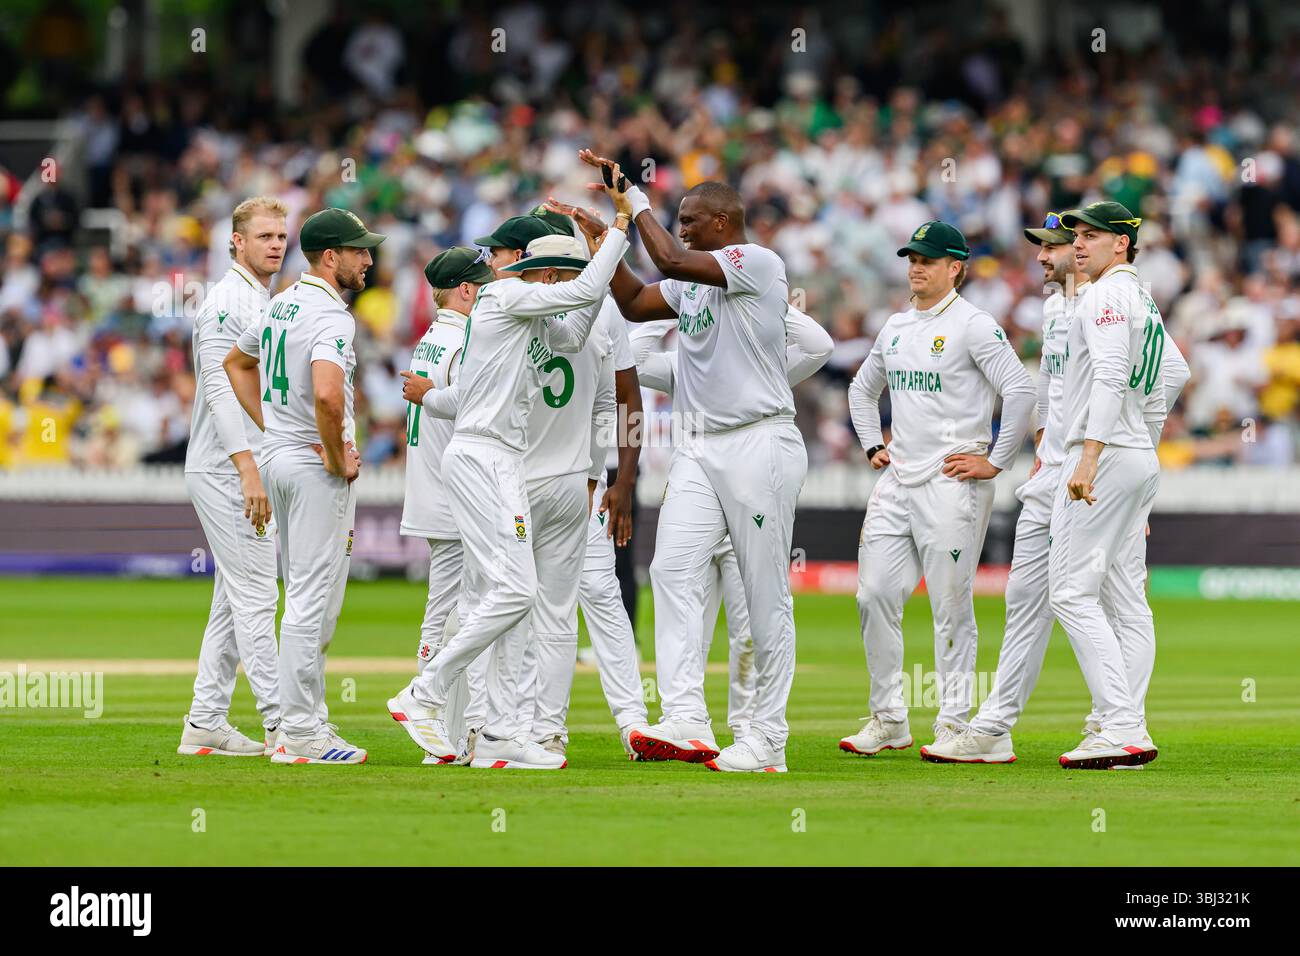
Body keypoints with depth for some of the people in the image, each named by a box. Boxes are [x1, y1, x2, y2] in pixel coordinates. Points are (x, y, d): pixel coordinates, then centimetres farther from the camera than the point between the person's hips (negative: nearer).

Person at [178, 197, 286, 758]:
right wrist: (249, 470, -28)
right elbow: (220, 389, -21)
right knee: (255, 596, -10)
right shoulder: (226, 302, -12)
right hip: (227, 473, -10)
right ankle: (282, 725, -11)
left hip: (247, 474, 10)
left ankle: (205, 723, 13)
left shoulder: (266, 306, 18)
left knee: (234, 600, 10)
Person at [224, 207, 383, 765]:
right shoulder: (329, 315, -18)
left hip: (277, 456, 9)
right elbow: (327, 394, -34)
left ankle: (308, 720, 20)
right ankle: (300, 735, -6)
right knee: (313, 600, -7)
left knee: (304, 597, 16)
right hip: (318, 467, -9)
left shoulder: (282, 304, 11)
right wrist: (338, 457, -19)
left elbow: (237, 362, 26)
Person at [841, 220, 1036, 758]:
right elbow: (863, 389, 32)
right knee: (875, 595, 3)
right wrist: (872, 446, 19)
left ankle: (954, 723, 1)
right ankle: (889, 721, 11)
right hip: (897, 479, 7)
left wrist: (996, 462, -14)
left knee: (951, 605, -5)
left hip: (952, 482, -7)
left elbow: (1021, 392, -15)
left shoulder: (972, 326, -8)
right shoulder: (896, 327, 16)